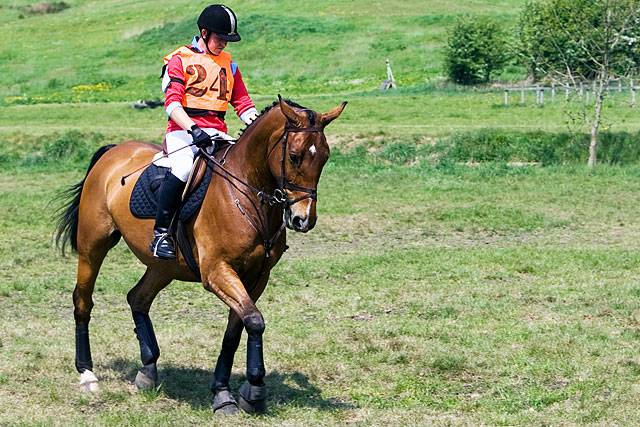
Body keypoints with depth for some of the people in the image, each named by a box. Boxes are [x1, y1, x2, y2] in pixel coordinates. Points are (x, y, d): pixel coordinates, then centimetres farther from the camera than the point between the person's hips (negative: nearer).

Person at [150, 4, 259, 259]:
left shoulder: (228, 64, 19)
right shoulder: (180, 60, 2)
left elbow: (242, 103, 18)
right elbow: (172, 103, -10)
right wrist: (194, 130, -26)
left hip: (217, 133, 5)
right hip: (184, 131, -5)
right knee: (183, 169, -34)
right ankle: (161, 233, -20)